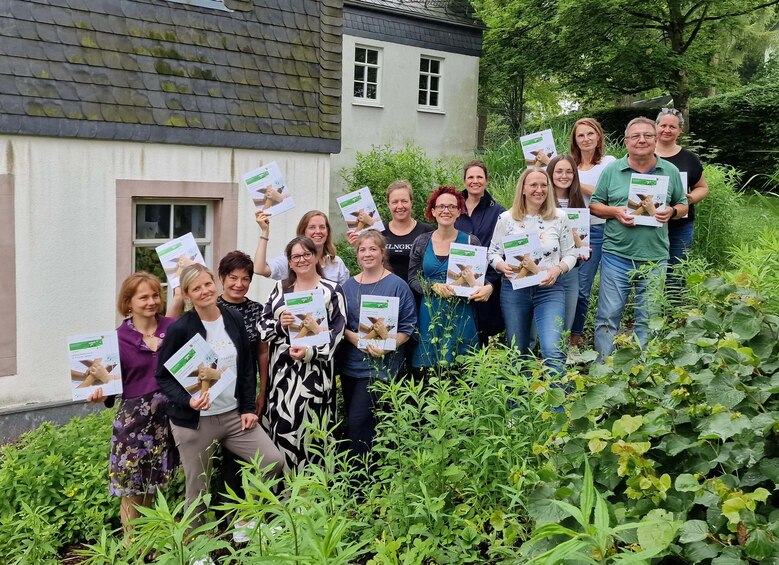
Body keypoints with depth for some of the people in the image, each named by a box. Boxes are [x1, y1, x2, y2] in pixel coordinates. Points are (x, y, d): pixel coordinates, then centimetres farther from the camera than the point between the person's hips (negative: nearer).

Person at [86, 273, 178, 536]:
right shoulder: (119, 338, -6)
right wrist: (101, 393, -24)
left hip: (169, 414, 2)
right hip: (134, 418, -2)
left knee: (155, 485, 14)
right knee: (132, 488, 5)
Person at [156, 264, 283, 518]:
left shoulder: (234, 319, 3)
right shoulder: (180, 329, -11)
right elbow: (163, 376, -6)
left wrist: (248, 408, 3)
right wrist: (187, 400, -22)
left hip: (234, 414, 4)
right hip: (194, 421, -4)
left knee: (274, 462, -3)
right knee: (198, 492, 5)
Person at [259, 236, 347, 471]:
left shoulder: (332, 290, 2)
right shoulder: (280, 287, 14)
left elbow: (337, 330, -5)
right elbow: (262, 324, 12)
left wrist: (310, 352, -18)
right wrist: (279, 324, -10)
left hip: (314, 369, -4)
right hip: (281, 369, 4)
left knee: (308, 427, -6)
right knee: (280, 426, 3)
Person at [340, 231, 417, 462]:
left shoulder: (397, 285, -4)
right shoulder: (348, 286, 10)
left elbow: (408, 328, -6)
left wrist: (387, 346, -21)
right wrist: (353, 337, -10)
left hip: (381, 364, -5)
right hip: (349, 363, 6)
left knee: (359, 420, -12)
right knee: (353, 421, 11)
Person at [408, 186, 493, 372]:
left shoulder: (471, 242, 0)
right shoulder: (422, 242, 5)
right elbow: (413, 279, 7)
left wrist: (488, 287, -17)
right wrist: (434, 287, -11)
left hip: (461, 315, -1)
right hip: (429, 315, 1)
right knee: (428, 368, 1)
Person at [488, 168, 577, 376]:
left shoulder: (559, 218, 2)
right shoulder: (506, 218, 2)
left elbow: (570, 254, 6)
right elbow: (493, 253, 6)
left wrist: (558, 270, -14)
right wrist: (503, 267, -15)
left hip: (550, 289, -1)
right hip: (514, 288, 1)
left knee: (552, 351, -18)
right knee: (518, 351, 13)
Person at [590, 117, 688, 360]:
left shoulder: (670, 171, 6)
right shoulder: (611, 170, 2)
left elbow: (683, 205, 13)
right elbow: (594, 205, 6)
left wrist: (671, 211, -9)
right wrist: (615, 212, -13)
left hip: (655, 258, 2)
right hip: (617, 256, -1)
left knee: (647, 319, 11)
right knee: (608, 317, 1)